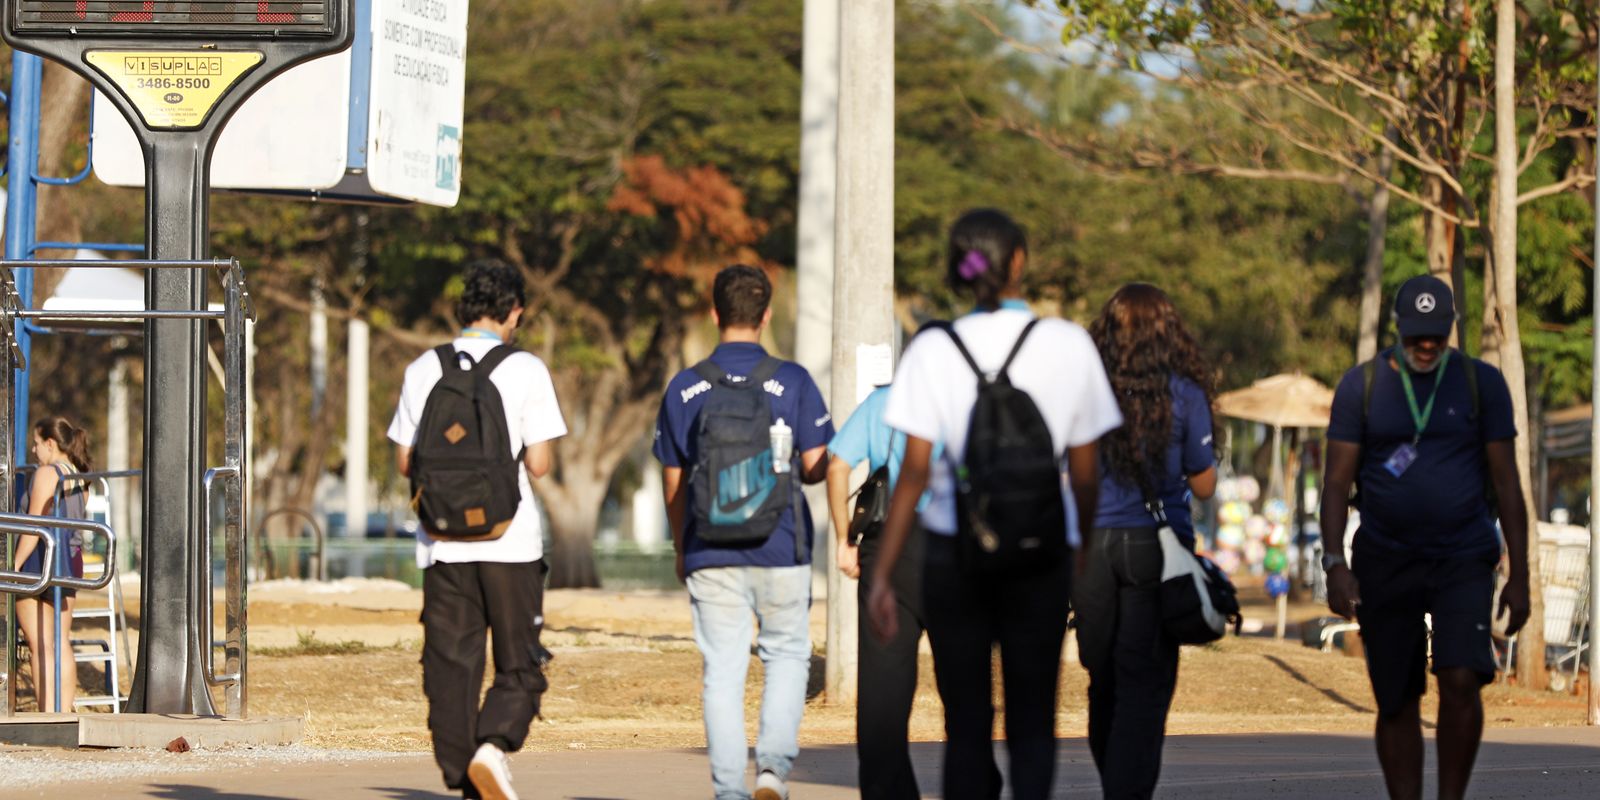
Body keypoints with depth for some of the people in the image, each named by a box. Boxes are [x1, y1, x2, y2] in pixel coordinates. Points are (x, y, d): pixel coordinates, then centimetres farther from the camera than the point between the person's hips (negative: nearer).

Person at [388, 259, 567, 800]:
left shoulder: (424, 370, 4)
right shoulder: (526, 370, -4)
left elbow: (405, 461, 6)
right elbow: (539, 464, -6)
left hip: (443, 545, 2)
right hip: (510, 541, -2)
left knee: (450, 666, 7)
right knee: (519, 667, 6)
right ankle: (494, 744, -20)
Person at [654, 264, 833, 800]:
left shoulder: (684, 388, 2)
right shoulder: (792, 382, -4)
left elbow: (673, 482, 7)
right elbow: (817, 468, -4)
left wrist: (681, 550, 20)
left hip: (710, 554, 1)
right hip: (780, 552, -1)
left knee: (722, 671, 4)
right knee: (787, 655, 14)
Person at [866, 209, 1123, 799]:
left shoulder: (933, 350, -4)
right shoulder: (1069, 345, -3)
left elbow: (915, 470, -7)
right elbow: (1085, 472, 2)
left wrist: (882, 574, -3)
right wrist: (1086, 544, 19)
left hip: (954, 552, 0)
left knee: (965, 726, 8)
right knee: (1031, 726, 6)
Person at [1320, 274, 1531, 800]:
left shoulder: (1481, 384, 3)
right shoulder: (1362, 386, 2)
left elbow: (1506, 484, 4)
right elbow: (1337, 482, 1)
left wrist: (1520, 577, 1)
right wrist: (1335, 564, -11)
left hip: (1463, 559, -1)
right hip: (1385, 561, 1)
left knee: (1461, 679, -18)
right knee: (1396, 703, 3)